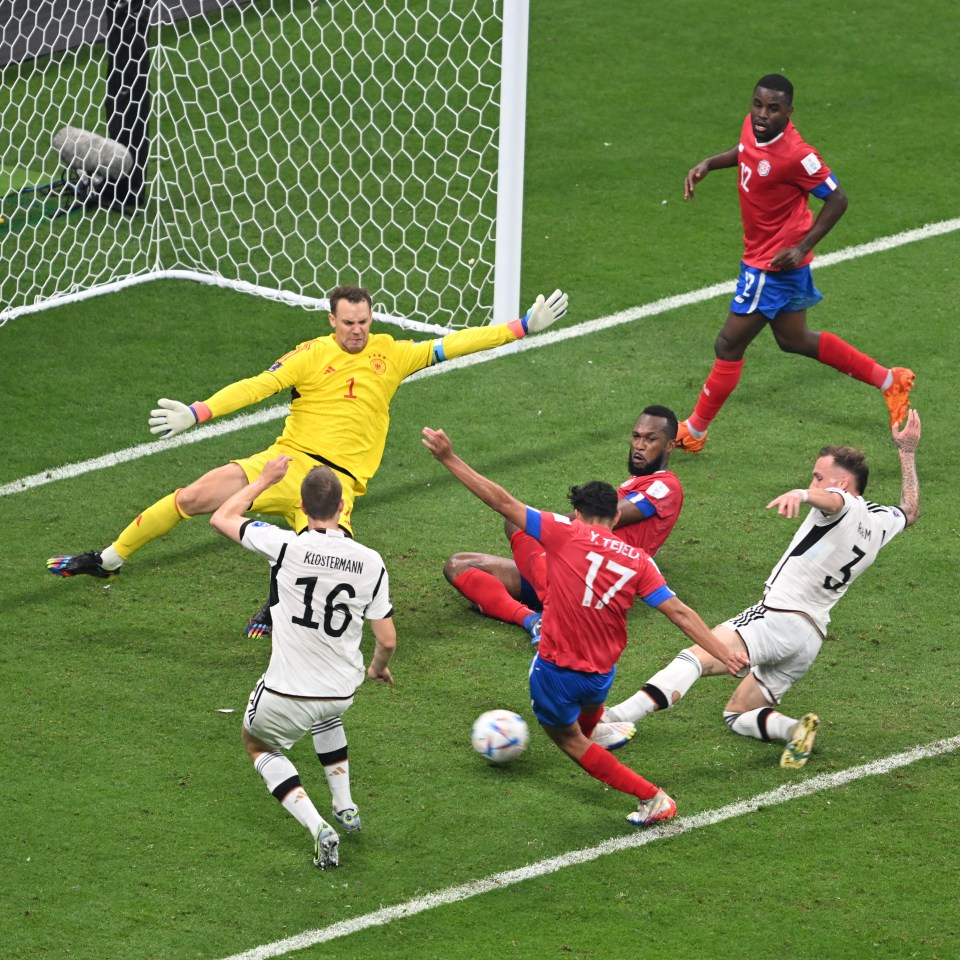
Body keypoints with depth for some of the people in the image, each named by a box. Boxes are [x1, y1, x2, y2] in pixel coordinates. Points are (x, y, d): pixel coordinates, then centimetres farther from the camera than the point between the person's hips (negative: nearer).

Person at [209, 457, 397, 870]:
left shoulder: (286, 546, -19)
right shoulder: (370, 562, -9)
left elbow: (222, 518, -2)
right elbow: (387, 640, -2)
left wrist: (266, 479, 11)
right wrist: (379, 667, 21)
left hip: (284, 697, -4)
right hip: (342, 691, 4)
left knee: (257, 743, 26)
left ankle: (318, 829, 4)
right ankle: (345, 809, 37)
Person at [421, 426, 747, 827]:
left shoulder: (566, 534, -11)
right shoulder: (638, 561, -2)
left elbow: (503, 502, -13)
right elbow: (680, 613, -4)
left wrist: (449, 459, -9)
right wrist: (725, 653, 3)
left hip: (556, 670, -4)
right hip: (602, 674, 4)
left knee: (568, 738, 17)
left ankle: (651, 797, 8)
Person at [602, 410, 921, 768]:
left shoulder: (845, 506, -7)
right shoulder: (881, 520, 18)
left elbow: (830, 499, -33)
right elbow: (910, 511, 41)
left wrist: (801, 494, -55)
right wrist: (908, 452, 48)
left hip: (779, 618, -10)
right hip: (811, 636, 10)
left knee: (696, 657, -25)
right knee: (738, 715, 17)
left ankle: (618, 716, -43)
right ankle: (794, 730, -10)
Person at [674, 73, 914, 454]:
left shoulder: (795, 155, -29)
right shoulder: (753, 125, -5)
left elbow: (836, 199, -20)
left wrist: (802, 247, -24)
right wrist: (708, 164, 4)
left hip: (775, 264, -10)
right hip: (761, 256, 10)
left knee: (729, 344, 0)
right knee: (793, 339, 23)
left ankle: (694, 432, 17)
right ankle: (889, 381, 34)